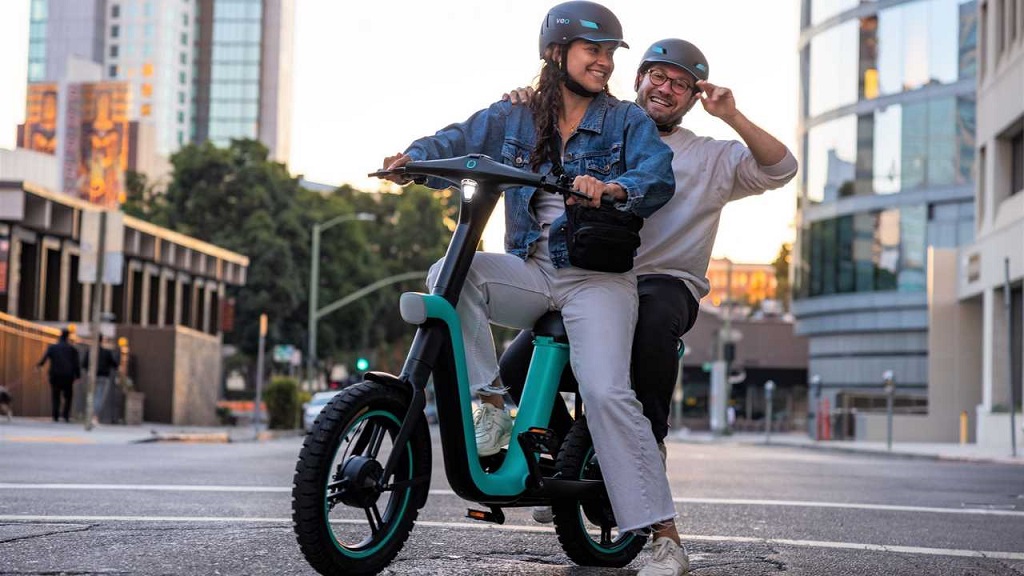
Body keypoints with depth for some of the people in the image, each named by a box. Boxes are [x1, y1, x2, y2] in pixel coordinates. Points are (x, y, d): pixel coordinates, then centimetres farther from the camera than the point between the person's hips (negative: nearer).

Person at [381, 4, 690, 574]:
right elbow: (456, 142, 7)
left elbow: (658, 177, -10)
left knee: (607, 393, -21)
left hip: (598, 277, -3)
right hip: (530, 270, 3)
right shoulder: (512, 120, 12)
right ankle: (493, 406, -16)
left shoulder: (628, 121, 4)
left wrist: (611, 188, -32)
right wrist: (413, 157, -16)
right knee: (449, 275, -24)